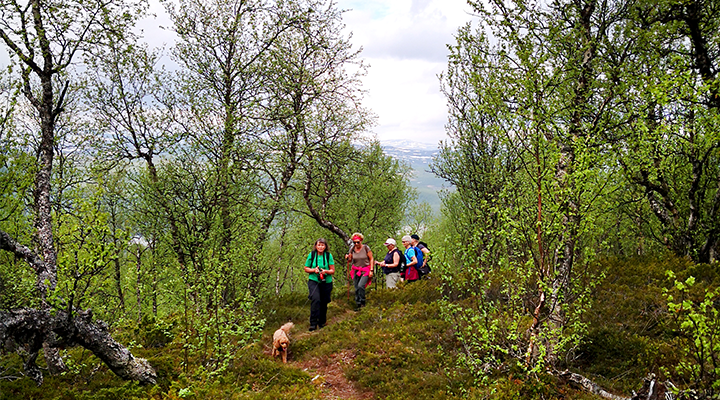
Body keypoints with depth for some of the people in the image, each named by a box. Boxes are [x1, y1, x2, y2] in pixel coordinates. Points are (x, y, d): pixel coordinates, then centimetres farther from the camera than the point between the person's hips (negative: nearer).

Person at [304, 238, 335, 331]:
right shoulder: (311, 255, -1)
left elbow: (333, 271, 2)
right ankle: (313, 323, -17)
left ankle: (322, 322, 29)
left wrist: (325, 271, -18)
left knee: (324, 302, 8)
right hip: (314, 281, -2)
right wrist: (314, 270, -12)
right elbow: (306, 268, 7)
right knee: (315, 299, -21)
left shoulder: (329, 255, -1)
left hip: (326, 282, 2)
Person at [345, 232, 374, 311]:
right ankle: (358, 305, 13)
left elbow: (371, 259, -3)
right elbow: (350, 259, 12)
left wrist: (371, 270, -8)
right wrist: (347, 258, -12)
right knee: (356, 288, 3)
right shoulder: (352, 249, 1)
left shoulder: (366, 248, -8)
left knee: (360, 286, -20)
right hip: (356, 271, 4)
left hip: (365, 270, -4)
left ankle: (362, 303, -6)